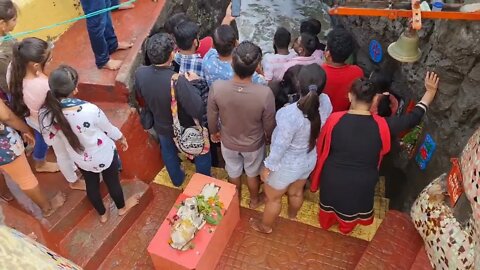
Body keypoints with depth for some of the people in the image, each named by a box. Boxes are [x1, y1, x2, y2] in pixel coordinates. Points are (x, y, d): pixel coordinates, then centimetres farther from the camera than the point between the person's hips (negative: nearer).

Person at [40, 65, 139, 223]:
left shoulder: (46, 113, -24)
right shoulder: (90, 110, -36)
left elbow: (50, 140, -6)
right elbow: (108, 129, -16)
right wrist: (122, 138, 4)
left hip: (80, 159, 4)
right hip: (104, 156, -3)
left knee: (91, 184, 29)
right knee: (112, 181, 25)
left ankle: (102, 214, 55)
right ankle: (122, 207, 54)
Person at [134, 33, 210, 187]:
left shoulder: (140, 73, -22)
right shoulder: (178, 81, -40)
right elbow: (198, 111, -35)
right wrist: (193, 84, -24)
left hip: (161, 126, 5)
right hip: (186, 129, -4)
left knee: (168, 152, 33)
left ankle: (177, 179, 59)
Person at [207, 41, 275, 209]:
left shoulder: (217, 88, -30)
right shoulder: (265, 93, -34)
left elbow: (211, 116, -12)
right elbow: (269, 124, -17)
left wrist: (213, 132, 11)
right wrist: (269, 137, 7)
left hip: (228, 142, 2)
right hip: (254, 144, -1)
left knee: (233, 172, 31)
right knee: (252, 173, 29)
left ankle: (236, 199, 59)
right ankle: (254, 200, 56)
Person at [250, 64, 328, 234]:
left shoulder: (290, 114, -40)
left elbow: (280, 146, -28)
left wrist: (268, 167, -11)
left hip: (286, 165, -6)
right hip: (308, 160, 6)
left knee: (273, 197, 24)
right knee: (296, 192, 36)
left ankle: (265, 226, 52)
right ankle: (293, 215, 66)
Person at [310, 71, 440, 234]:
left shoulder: (335, 119, -24)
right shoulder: (382, 126, -24)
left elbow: (321, 147, -9)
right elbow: (413, 118, -7)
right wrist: (430, 91, 5)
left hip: (333, 179, 0)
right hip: (362, 184, 0)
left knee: (330, 202, 32)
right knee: (353, 207, 32)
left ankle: (326, 223, 60)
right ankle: (345, 228, 60)